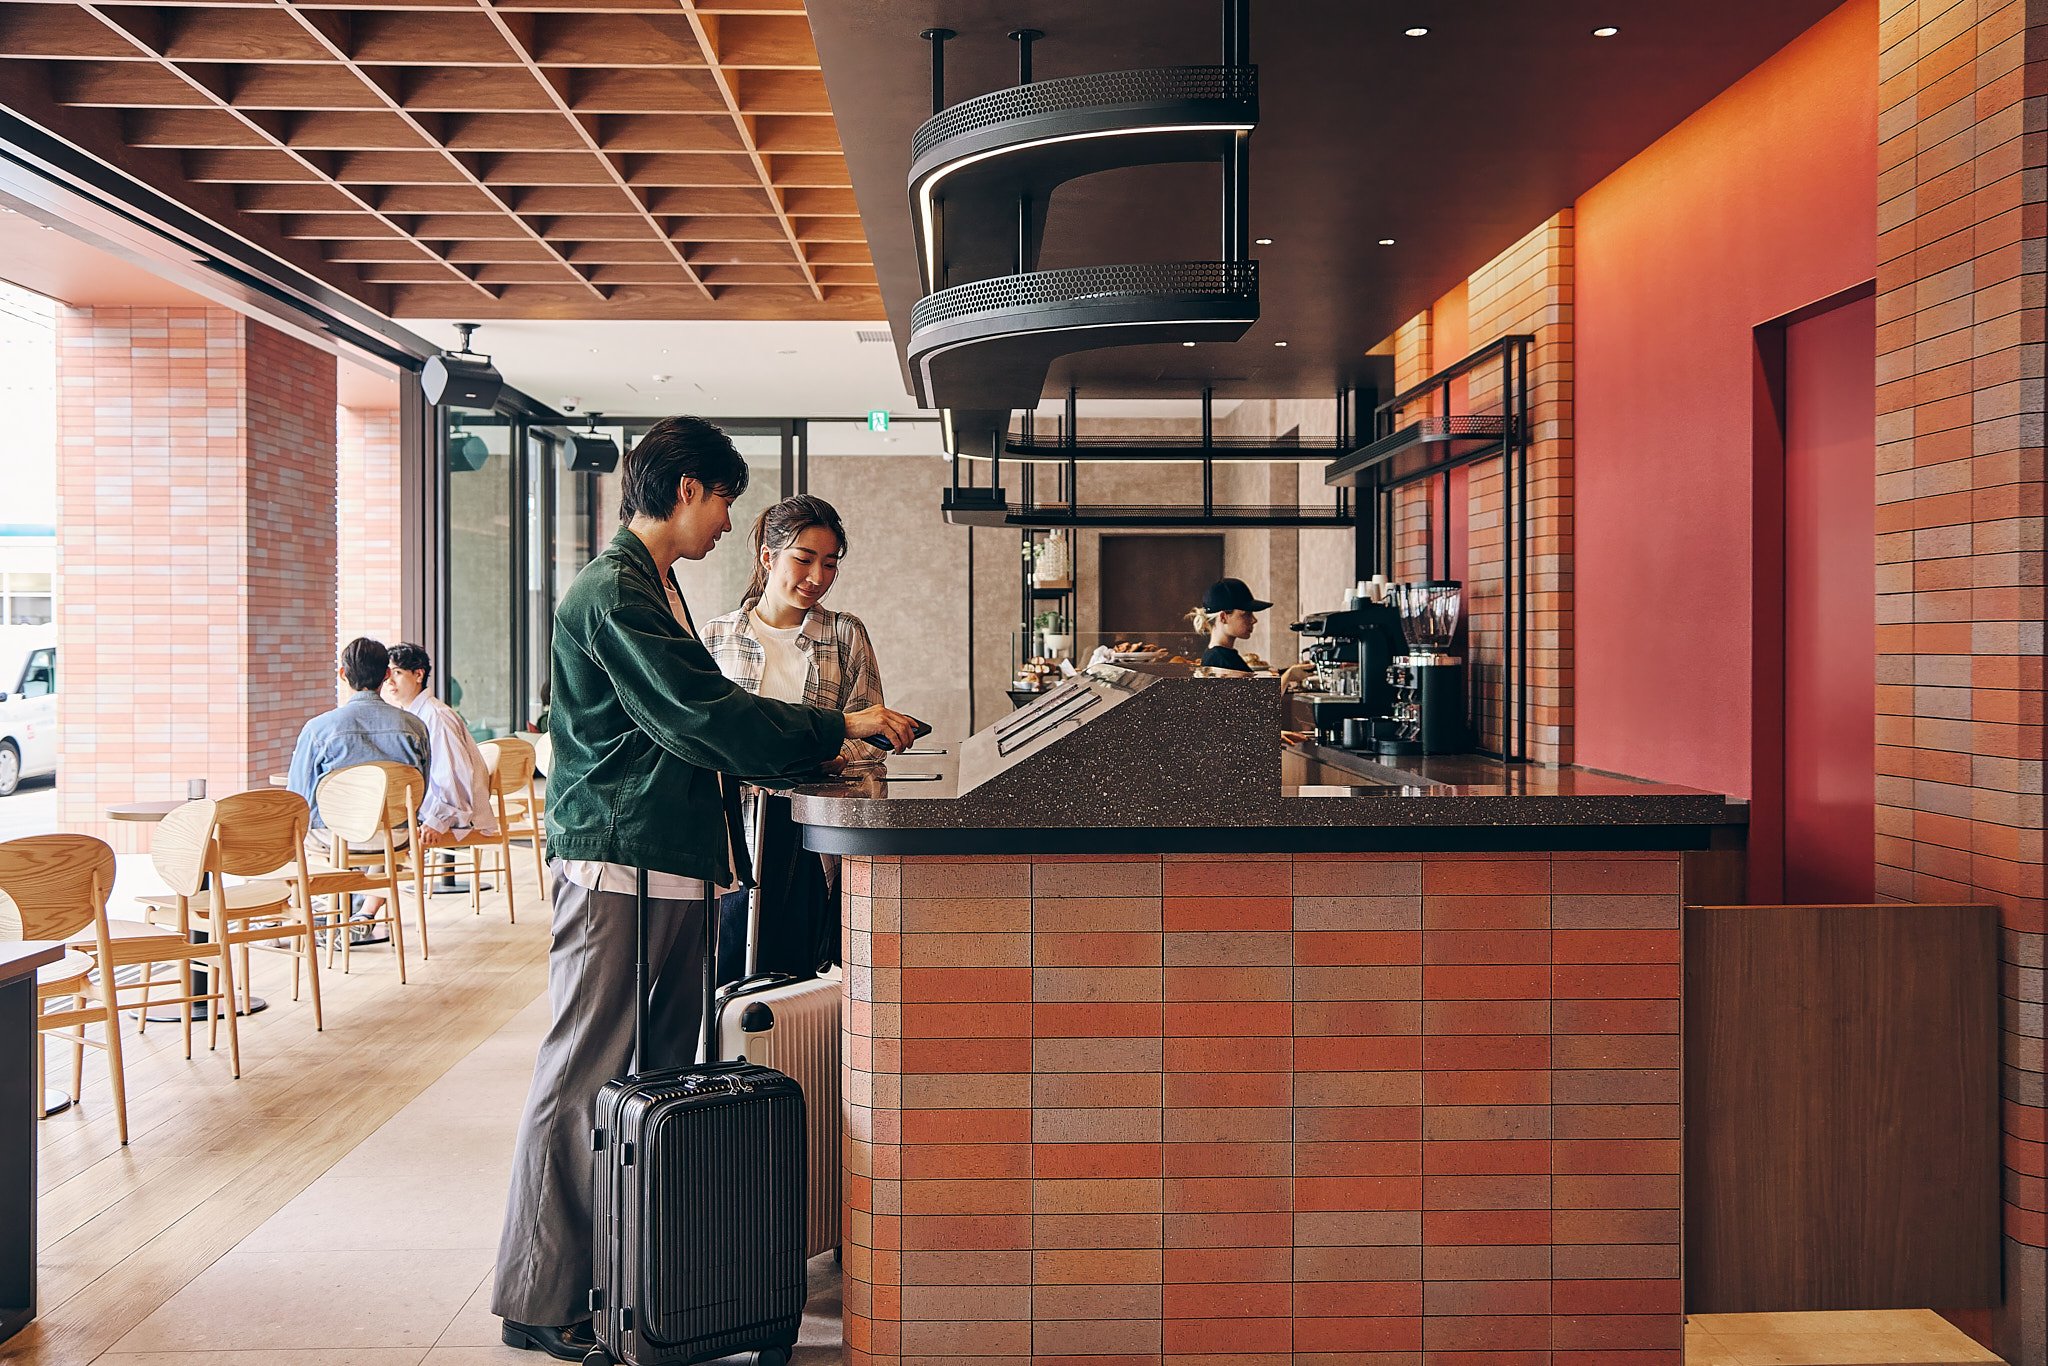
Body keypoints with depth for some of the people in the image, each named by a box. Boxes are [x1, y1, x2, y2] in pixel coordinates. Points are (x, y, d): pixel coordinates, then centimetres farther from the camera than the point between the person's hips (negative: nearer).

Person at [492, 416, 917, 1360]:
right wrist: (838, 730, -10)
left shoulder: (651, 588, 19)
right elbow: (706, 718, -19)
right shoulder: (614, 592, -13)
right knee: (581, 1086, -2)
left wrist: (817, 742, 12)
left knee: (661, 1079, 12)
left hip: (670, 869, 10)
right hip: (616, 867, -10)